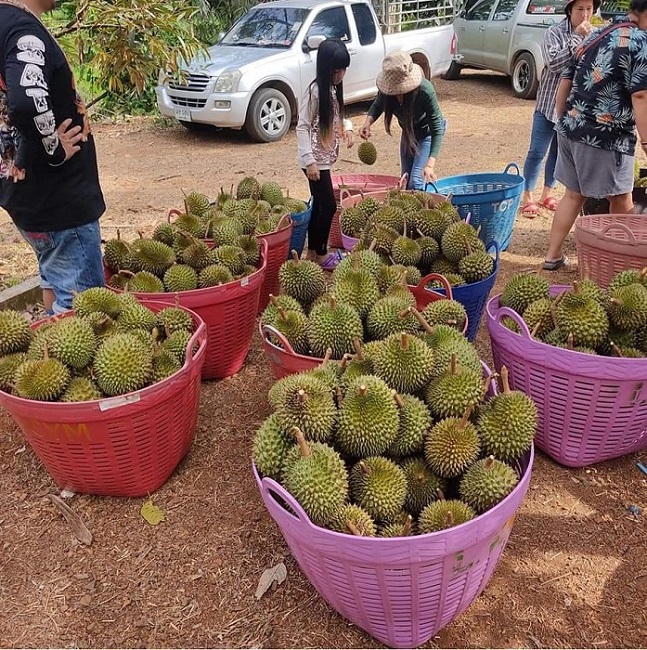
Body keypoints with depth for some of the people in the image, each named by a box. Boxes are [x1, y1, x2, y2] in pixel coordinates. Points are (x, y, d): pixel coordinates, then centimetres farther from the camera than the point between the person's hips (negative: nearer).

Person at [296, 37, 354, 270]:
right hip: (316, 160, -9)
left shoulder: (333, 88, 9)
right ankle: (321, 255, 9)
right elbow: (302, 127, -18)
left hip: (326, 158, 9)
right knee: (329, 206, -4)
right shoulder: (315, 90, -17)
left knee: (319, 204, 14)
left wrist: (347, 127, 1)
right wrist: (309, 161, -22)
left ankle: (312, 251, 24)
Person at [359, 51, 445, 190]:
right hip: (408, 131, 5)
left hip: (427, 132, -5)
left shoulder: (425, 91, -38)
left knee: (416, 181, -14)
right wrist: (368, 122, -27)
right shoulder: (386, 88, -26)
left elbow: (437, 129, -34)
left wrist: (430, 164, -44)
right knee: (406, 179, 15)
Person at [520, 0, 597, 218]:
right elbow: (553, 63, -23)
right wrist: (577, 38, -24)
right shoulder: (554, 33, -10)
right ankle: (527, 196, 9)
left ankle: (547, 193, 25)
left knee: (559, 152, 13)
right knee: (537, 153, -1)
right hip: (549, 103, -4)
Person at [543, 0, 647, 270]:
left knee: (573, 195, 17)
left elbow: (566, 80, 17)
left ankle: (553, 255, 18)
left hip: (570, 129, 7)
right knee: (621, 200, 9)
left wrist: (562, 121, 24)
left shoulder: (595, 35, 15)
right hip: (606, 137, -7)